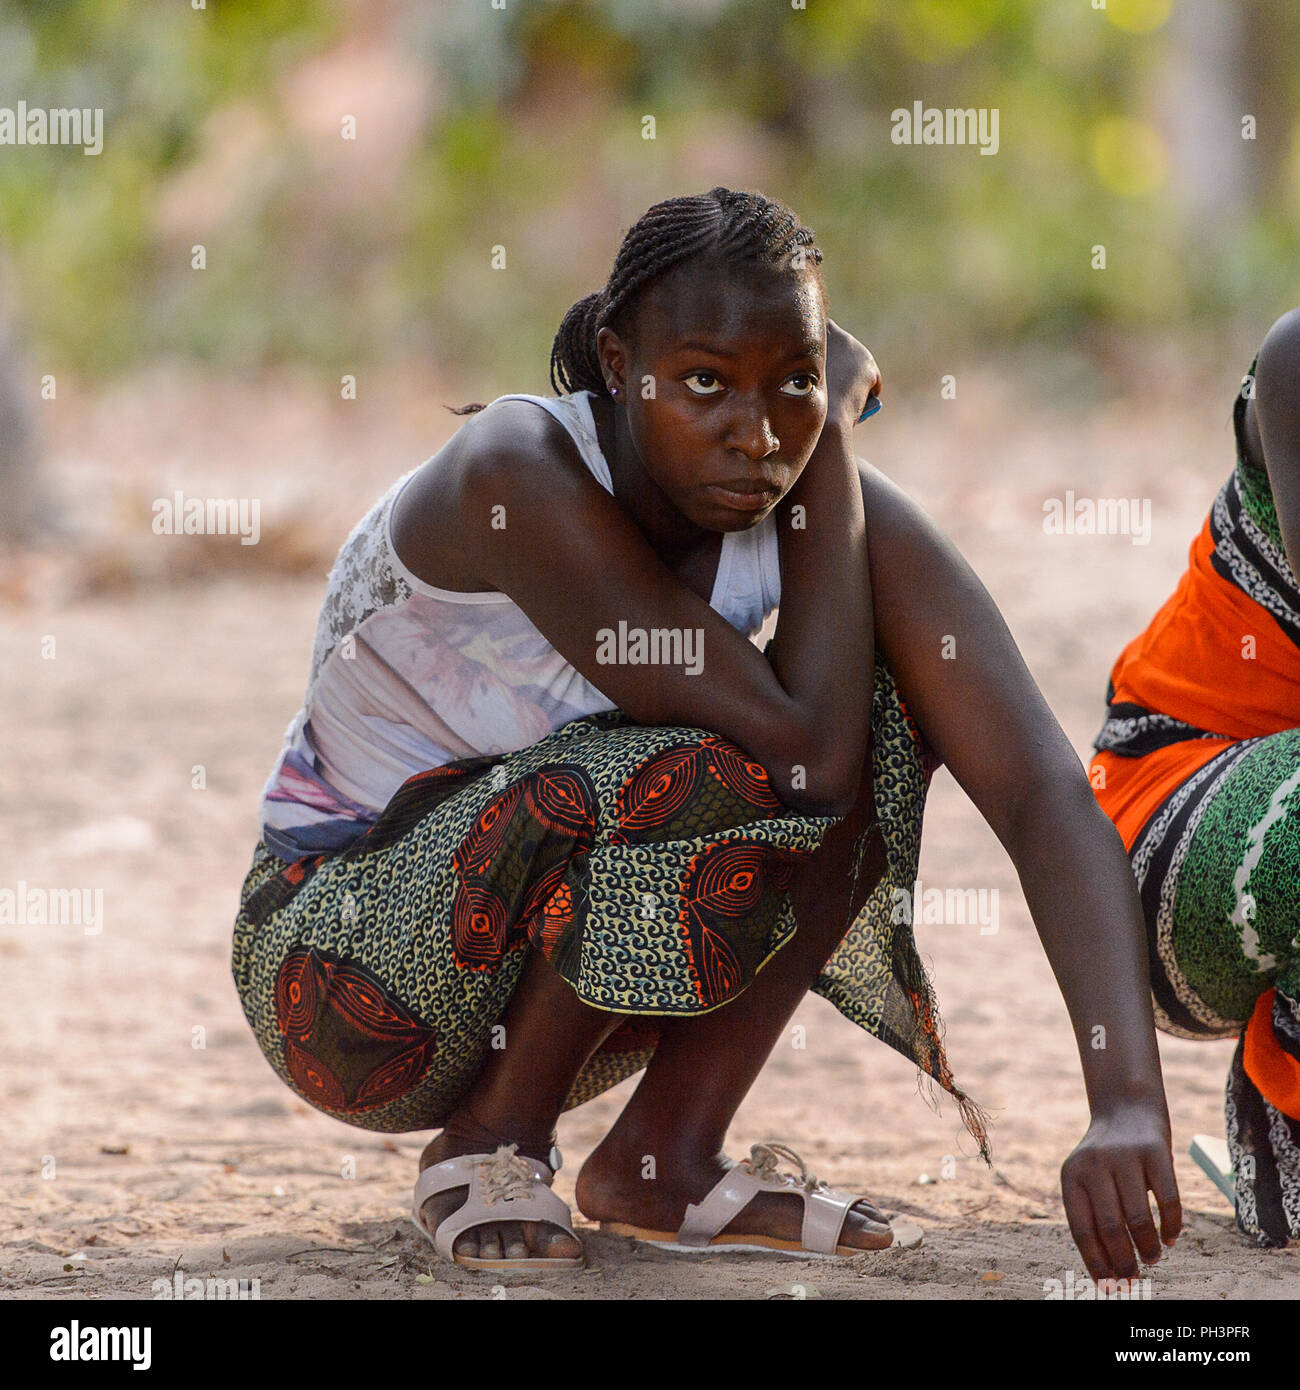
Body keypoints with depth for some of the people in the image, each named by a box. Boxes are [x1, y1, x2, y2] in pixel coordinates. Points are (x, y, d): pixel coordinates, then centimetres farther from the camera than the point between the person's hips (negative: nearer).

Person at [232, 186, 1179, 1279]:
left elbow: (1044, 791, -26)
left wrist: (1129, 1101, -41)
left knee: (890, 707, -16)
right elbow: (803, 753, -33)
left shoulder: (846, 509, -15)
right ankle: (488, 1144, -10)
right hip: (339, 950, -6)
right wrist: (835, 443, -24)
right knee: (725, 767, -31)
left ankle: (666, 1155, -10)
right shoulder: (516, 480, -30)